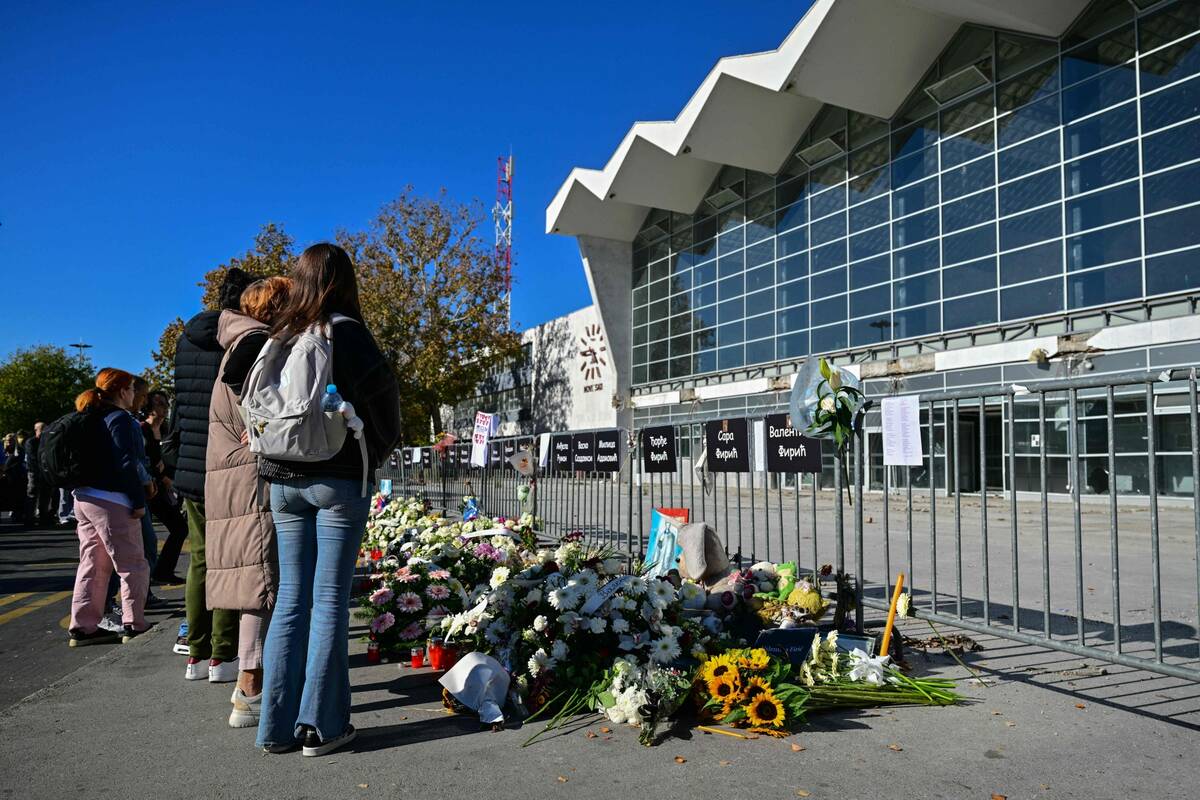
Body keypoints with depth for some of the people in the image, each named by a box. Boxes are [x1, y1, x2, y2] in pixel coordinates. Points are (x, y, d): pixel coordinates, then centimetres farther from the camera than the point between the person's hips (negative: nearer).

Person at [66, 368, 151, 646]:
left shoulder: (90, 420, 15)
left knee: (92, 566, 13)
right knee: (133, 566, 0)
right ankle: (134, 625, 2)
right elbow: (126, 464, -18)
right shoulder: (120, 419, -11)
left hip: (83, 498, 9)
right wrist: (139, 501, -15)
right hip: (111, 501, -9)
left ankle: (82, 627, 15)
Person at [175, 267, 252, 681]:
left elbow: (179, 406, 15)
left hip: (192, 469, 6)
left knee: (200, 559, 13)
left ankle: (197, 655, 19)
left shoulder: (187, 340, 10)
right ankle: (222, 657, 8)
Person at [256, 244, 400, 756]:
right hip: (337, 478, -5)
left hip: (282, 479, 5)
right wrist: (378, 452, 12)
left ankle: (277, 725, 14)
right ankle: (320, 725, 5)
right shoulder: (346, 334, -7)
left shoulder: (278, 338, 7)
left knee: (291, 598, 10)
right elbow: (382, 399, -5)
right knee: (330, 599, 1)